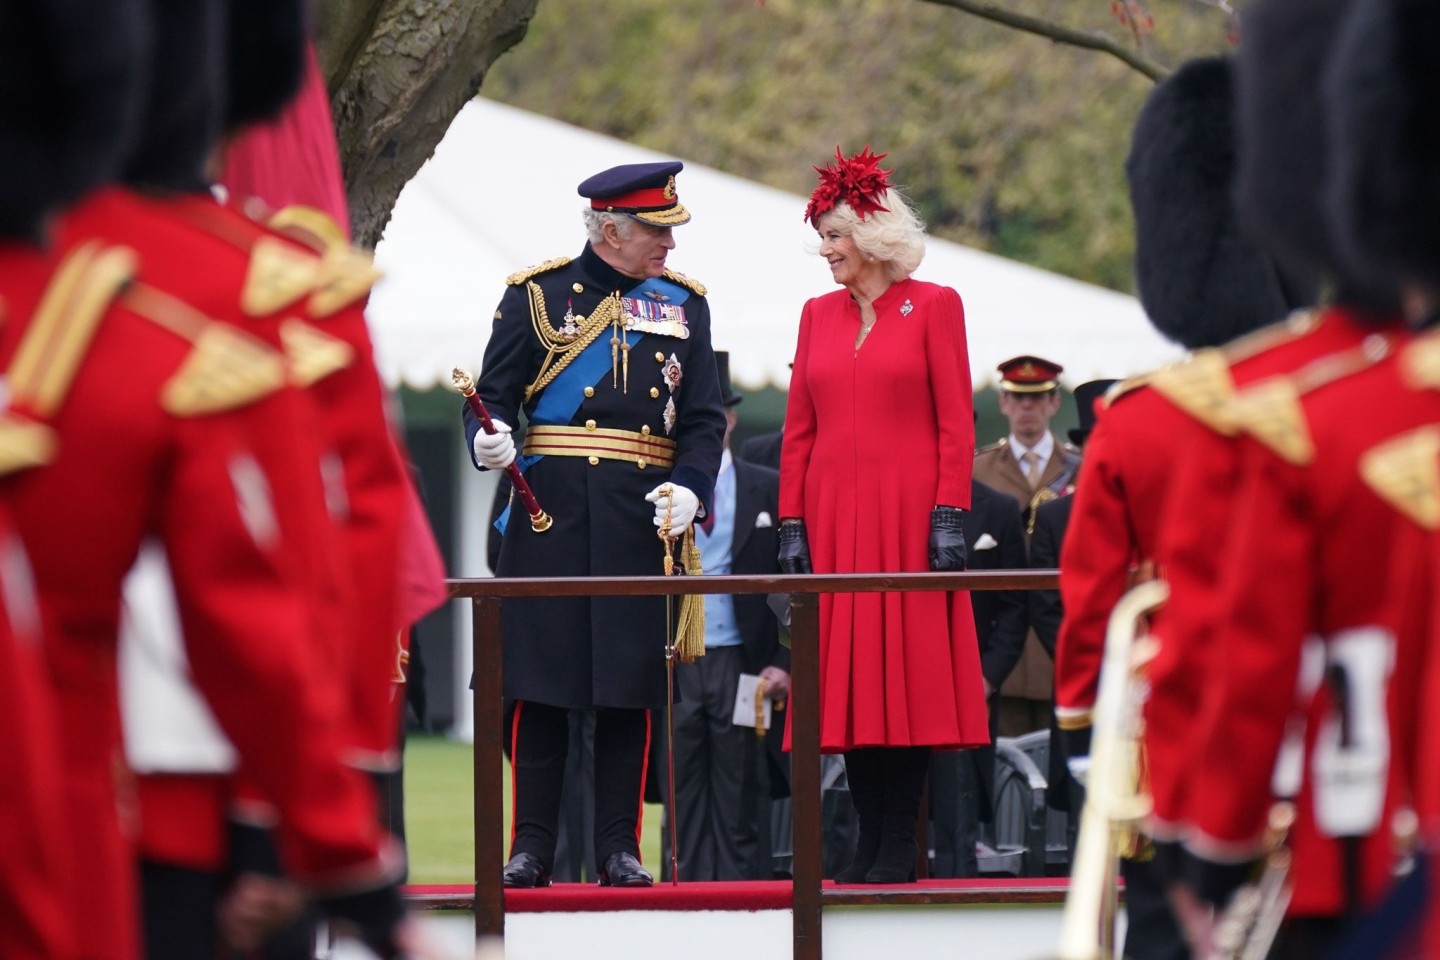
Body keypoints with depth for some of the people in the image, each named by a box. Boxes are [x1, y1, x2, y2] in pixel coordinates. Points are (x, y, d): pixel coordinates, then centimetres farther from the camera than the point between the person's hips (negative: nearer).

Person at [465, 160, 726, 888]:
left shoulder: (682, 304, 11)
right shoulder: (537, 294, 4)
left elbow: (704, 418, 8)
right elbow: (494, 395, 3)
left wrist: (689, 488, -9)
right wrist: (489, 441, -19)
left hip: (644, 518, 2)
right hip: (551, 509, -2)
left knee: (632, 686, 2)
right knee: (538, 677, -2)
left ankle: (619, 846, 7)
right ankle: (532, 845, 3)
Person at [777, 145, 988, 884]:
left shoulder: (934, 307, 1)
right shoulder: (819, 314, 13)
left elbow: (955, 422, -3)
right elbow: (799, 429, 12)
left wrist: (949, 516, -11)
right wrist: (791, 522, 4)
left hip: (908, 516, -4)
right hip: (833, 519, 4)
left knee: (907, 669, -5)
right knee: (847, 676, 2)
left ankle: (901, 846, -2)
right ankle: (870, 841, 7)